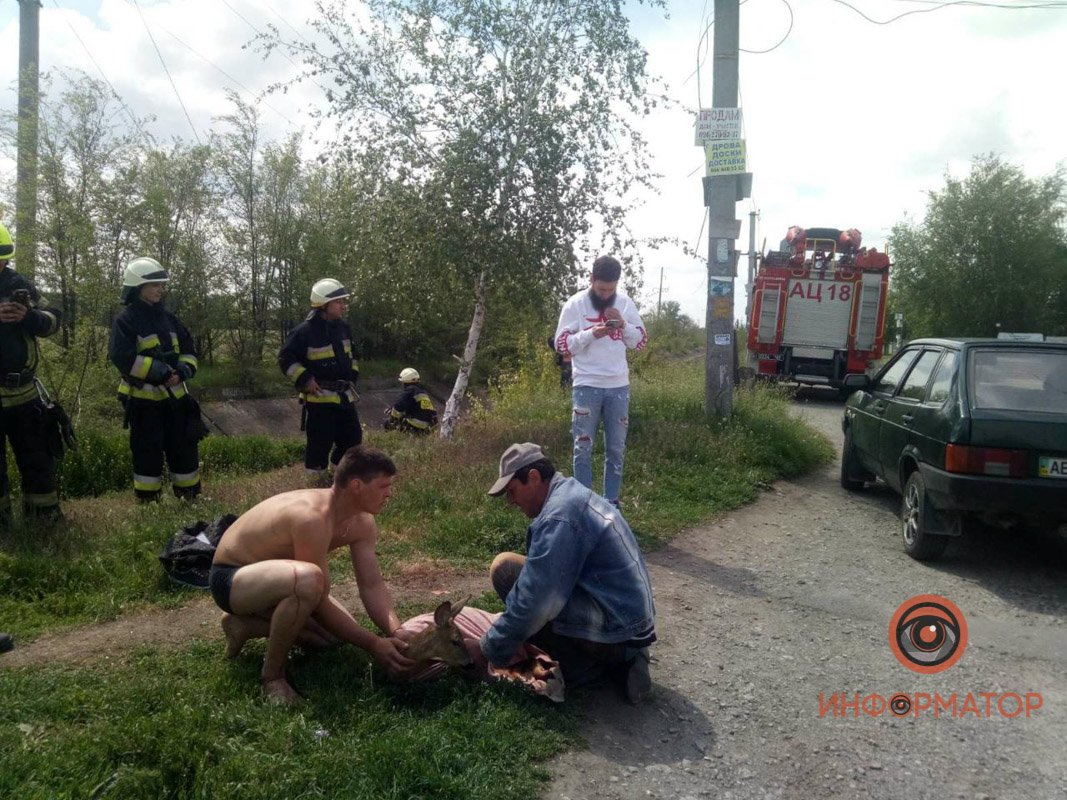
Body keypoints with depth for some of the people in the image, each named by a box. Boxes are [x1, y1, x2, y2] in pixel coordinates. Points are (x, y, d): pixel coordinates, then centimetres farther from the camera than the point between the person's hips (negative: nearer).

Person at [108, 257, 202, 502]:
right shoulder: (125, 321, -7)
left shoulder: (168, 318, 11)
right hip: (143, 397, -5)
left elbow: (189, 350, 11)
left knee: (184, 445, 8)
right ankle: (147, 500, 12)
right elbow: (123, 358, -19)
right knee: (148, 451, 1)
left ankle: (190, 495, 19)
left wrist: (183, 370, -9)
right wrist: (159, 371, -24)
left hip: (174, 394, 6)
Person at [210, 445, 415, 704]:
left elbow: (372, 585, -10)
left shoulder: (362, 522, -8)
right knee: (308, 578, -39)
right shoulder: (313, 518, -35)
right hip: (229, 578, -9)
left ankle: (244, 625, 16)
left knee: (340, 631, 6)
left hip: (265, 575, 9)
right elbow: (319, 603, -31)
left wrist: (396, 632, -27)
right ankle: (273, 674, -15)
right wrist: (373, 644, -28)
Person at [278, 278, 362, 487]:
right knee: (319, 445, 0)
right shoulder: (305, 331, -15)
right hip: (320, 398, -7)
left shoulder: (343, 327, 8)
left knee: (353, 439, 12)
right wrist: (304, 379, -16)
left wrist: (353, 375, 15)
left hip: (345, 396, 7)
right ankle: (318, 486, 13)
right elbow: (285, 358, -9)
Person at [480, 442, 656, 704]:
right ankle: (621, 660, 10)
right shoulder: (573, 494, 12)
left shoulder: (559, 514, -20)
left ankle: (593, 666, -5)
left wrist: (493, 651, -8)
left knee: (505, 568, -12)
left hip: (614, 631, -10)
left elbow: (533, 600, -22)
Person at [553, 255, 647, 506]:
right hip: (586, 386, -3)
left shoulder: (625, 303, 4)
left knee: (616, 448, 9)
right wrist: (591, 333, -20)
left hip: (619, 386, 3)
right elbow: (561, 345, -7)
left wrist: (623, 325, -11)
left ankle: (611, 501, 20)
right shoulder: (575, 304, -5)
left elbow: (640, 341, 8)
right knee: (583, 448, 2)